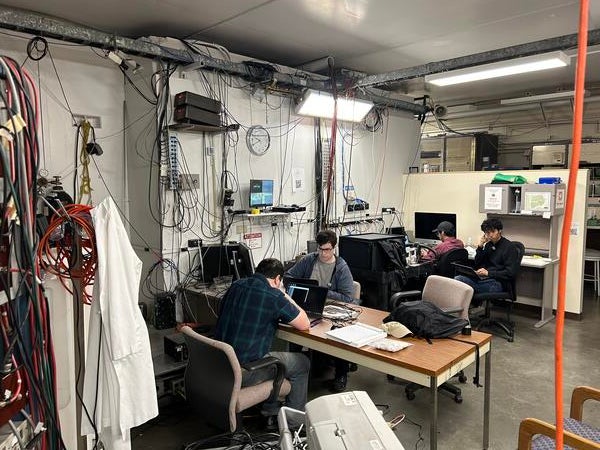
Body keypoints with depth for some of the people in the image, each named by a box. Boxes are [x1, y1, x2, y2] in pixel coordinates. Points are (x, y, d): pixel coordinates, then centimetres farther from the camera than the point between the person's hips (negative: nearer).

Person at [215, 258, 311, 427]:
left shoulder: (236, 286, 4)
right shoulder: (274, 296, -17)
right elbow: (305, 324, -7)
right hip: (243, 372, -8)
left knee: (272, 356, 33)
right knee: (302, 363, 14)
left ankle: (271, 413, 38)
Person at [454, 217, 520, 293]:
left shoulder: (510, 247, 0)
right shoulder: (488, 245, 19)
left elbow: (511, 273, -10)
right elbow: (477, 266, 17)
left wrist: (488, 273, -17)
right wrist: (480, 247, 6)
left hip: (497, 283, -7)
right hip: (481, 278, 7)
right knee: (458, 279, -26)